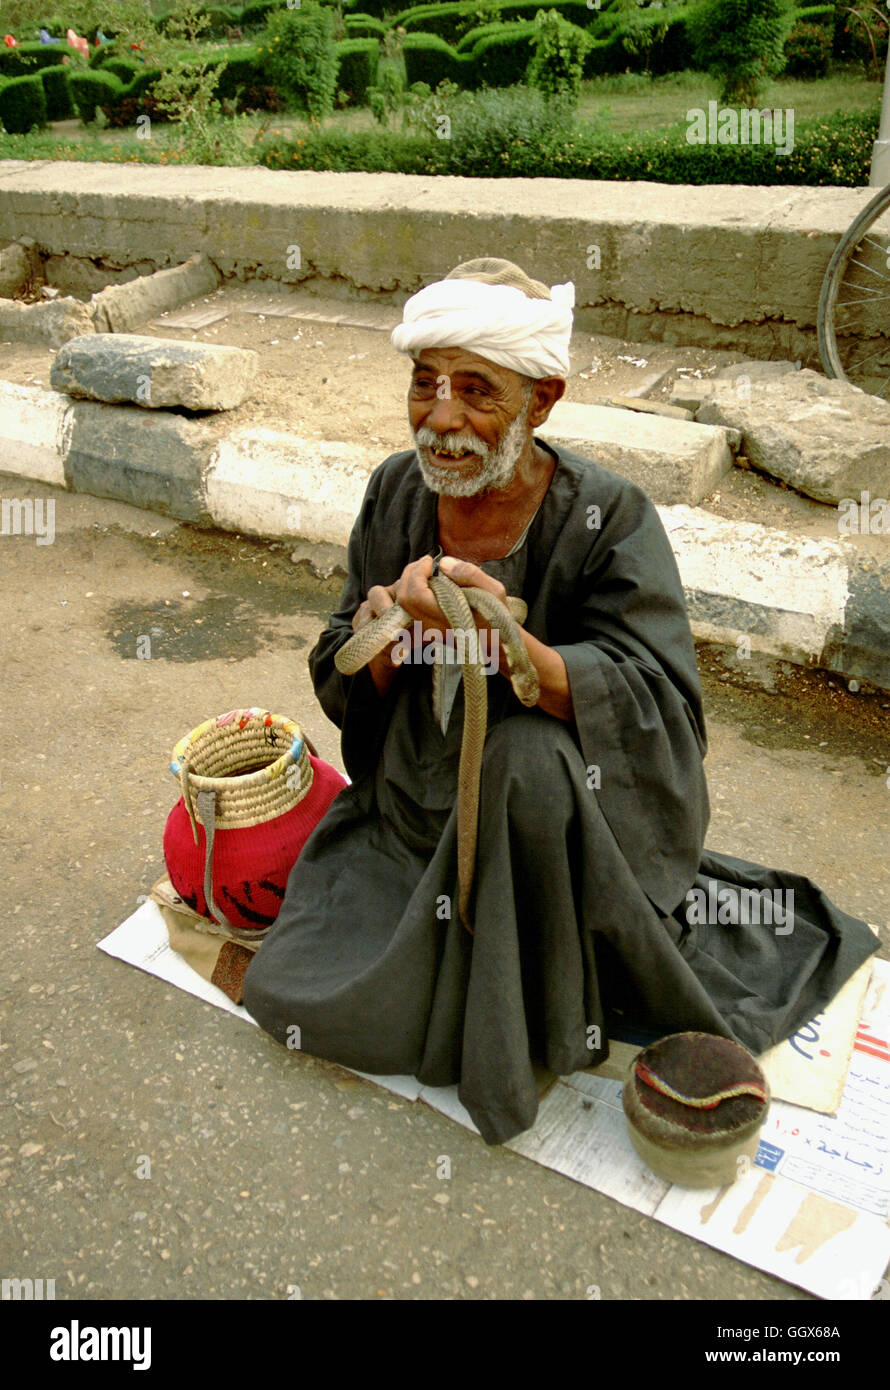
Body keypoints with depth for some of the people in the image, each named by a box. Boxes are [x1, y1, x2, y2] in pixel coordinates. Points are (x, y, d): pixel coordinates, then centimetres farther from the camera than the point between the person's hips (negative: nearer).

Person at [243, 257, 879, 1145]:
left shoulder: (607, 519, -18)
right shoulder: (395, 492, -4)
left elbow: (661, 711, -27)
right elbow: (344, 691, 1)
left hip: (552, 830, -5)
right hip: (409, 820, 5)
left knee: (530, 755, -37)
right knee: (290, 994, 1)